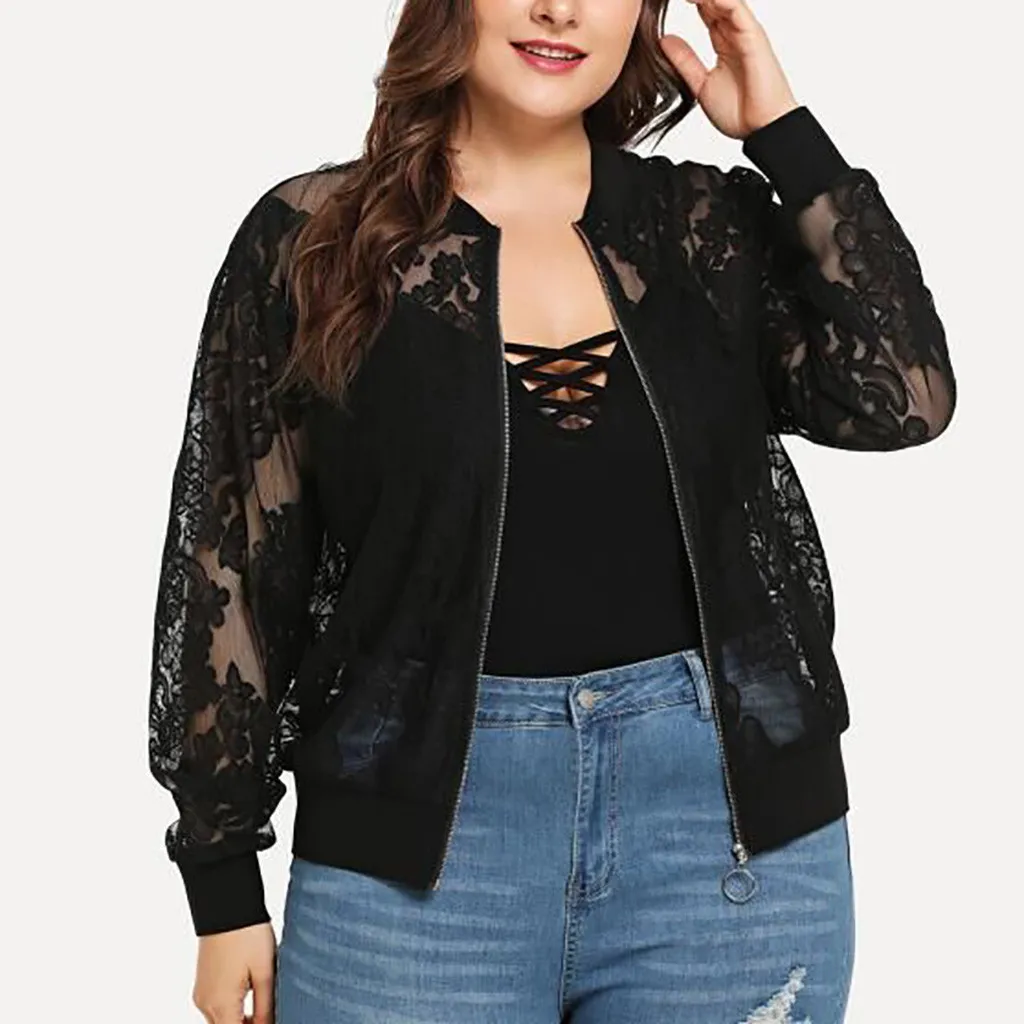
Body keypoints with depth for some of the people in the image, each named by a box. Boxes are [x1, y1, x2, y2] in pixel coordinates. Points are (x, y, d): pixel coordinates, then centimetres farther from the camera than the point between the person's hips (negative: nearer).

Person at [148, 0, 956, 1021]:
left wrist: (780, 130, -4)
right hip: (418, 837, -1)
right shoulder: (312, 238, -1)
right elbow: (230, 573, 0)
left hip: (730, 817, 2)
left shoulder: (710, 226, 5)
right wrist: (224, 885, 1)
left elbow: (903, 397, -8)